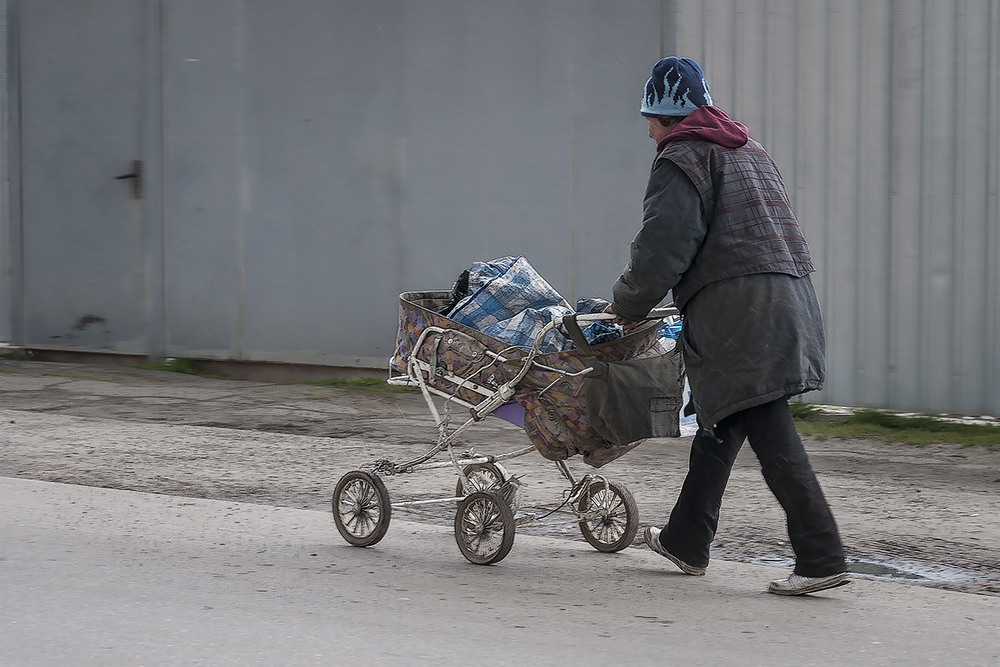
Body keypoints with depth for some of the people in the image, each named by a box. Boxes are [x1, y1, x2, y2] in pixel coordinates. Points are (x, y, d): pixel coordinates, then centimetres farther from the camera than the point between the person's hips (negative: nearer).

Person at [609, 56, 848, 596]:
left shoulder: (681, 161, -3)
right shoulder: (749, 150, 24)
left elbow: (661, 252, -12)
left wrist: (626, 306, 5)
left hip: (740, 311, -9)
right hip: (790, 299, 9)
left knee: (769, 430, -10)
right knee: (720, 420, 18)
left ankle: (821, 557, -14)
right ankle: (687, 541, 29)